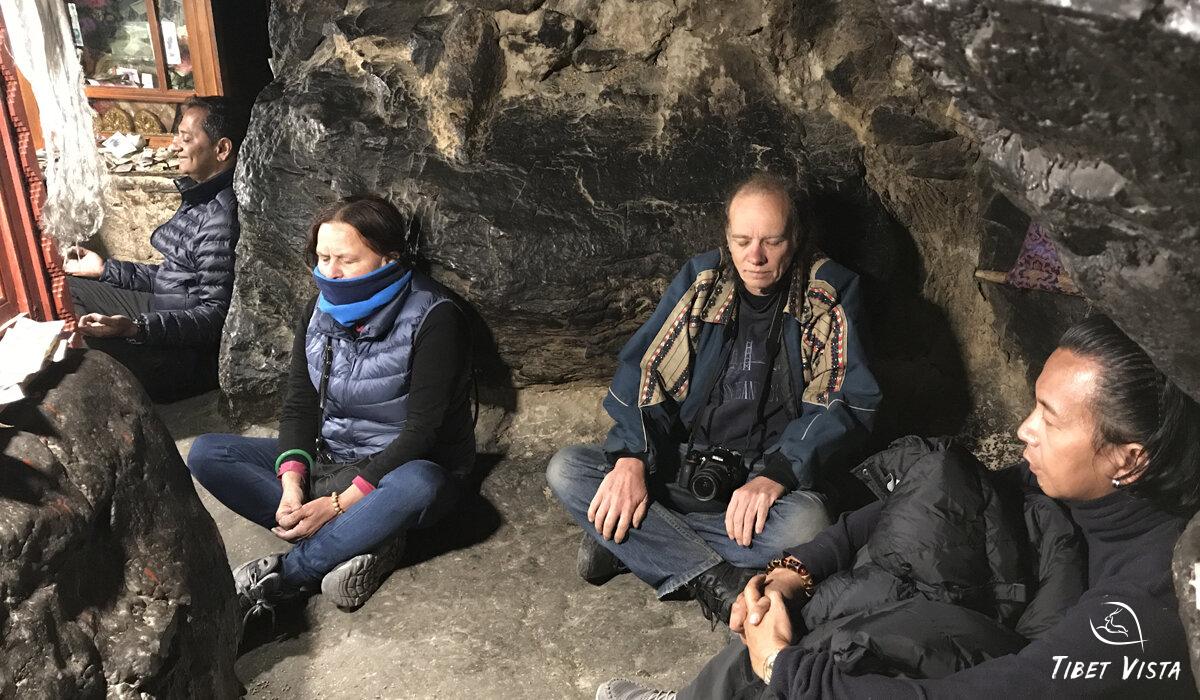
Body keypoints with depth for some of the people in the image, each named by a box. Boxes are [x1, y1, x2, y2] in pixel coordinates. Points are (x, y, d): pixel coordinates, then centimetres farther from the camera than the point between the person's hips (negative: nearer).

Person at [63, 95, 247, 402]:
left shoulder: (222, 215, -24)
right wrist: (104, 268, 13)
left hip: (195, 353, -11)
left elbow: (217, 314, -26)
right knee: (75, 289, 18)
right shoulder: (200, 198, 8)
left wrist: (135, 328, -35)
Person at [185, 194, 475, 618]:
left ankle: (274, 580, -23)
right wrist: (292, 484, -18)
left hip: (401, 467, -6)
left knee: (416, 486, -42)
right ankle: (367, 537, -22)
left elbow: (423, 427, -21)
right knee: (206, 454, -9)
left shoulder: (432, 318, -17)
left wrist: (340, 503, -26)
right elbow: (299, 404, 1)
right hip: (328, 459, 6)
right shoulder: (320, 313, 3)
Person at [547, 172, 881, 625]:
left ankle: (632, 544, -18)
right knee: (565, 469, -17)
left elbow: (848, 402, -9)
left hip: (768, 474, -2)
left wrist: (773, 477, -24)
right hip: (676, 465, 3)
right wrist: (631, 459, -17)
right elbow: (640, 373, 0)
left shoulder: (830, 294, -2)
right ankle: (712, 579, -22)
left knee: (805, 523, -36)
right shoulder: (700, 279, 5)